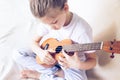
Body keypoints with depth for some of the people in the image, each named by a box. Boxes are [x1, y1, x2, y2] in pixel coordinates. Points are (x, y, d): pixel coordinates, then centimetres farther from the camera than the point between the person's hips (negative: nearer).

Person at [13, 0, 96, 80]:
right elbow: (35, 42, -1)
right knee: (19, 54, -8)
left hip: (72, 61, -4)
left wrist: (78, 65, -42)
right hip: (49, 57, 4)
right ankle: (57, 72, -12)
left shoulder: (83, 30, -29)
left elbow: (92, 61, -20)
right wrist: (40, 52, -25)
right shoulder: (48, 20, -15)